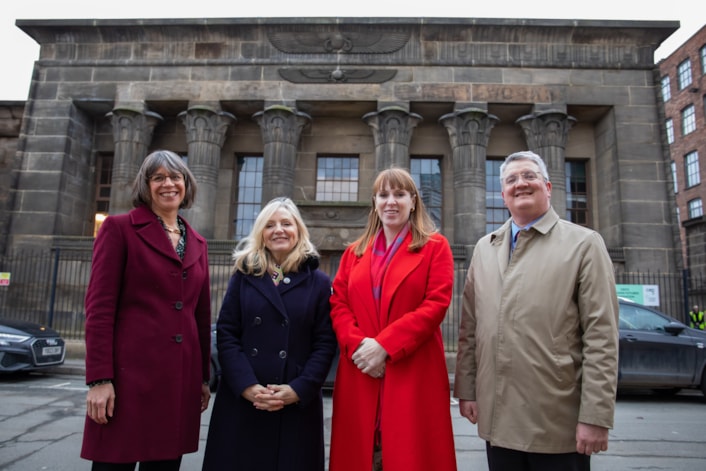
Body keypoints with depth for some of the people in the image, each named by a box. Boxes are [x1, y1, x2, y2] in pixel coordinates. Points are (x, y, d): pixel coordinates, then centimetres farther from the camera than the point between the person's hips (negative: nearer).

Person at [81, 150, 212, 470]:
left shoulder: (197, 243, 14)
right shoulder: (119, 228, -1)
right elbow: (99, 307, -7)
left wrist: (204, 377, 14)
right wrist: (100, 379, -12)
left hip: (181, 378, 5)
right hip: (130, 373, -5)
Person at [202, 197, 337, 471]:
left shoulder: (319, 282, 3)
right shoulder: (243, 276, 7)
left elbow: (325, 343, -1)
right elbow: (226, 334, 0)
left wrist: (298, 390, -13)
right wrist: (247, 386, -12)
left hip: (298, 404, -1)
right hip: (241, 400, 1)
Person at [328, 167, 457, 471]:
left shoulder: (435, 246, 4)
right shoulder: (354, 252, 15)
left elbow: (436, 304, -8)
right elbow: (338, 304, 8)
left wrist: (384, 346, -15)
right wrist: (357, 345, -11)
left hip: (413, 373, -3)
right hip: (359, 373, 3)